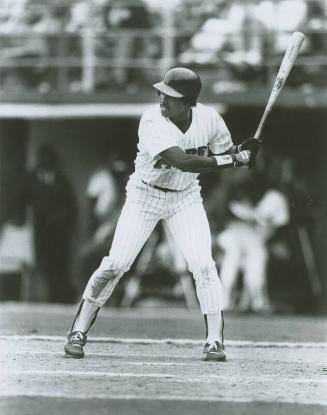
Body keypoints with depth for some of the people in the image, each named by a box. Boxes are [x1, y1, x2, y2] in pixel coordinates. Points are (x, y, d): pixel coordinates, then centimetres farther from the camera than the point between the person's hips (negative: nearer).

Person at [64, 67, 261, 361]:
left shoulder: (209, 118, -13)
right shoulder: (152, 122, -28)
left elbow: (225, 152, 3)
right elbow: (183, 162, -38)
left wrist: (241, 151, -21)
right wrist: (235, 159, -39)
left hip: (186, 198, 3)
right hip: (145, 195, -3)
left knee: (203, 264, -13)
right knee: (116, 264, -7)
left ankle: (215, 341, -6)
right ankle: (78, 332, 6)